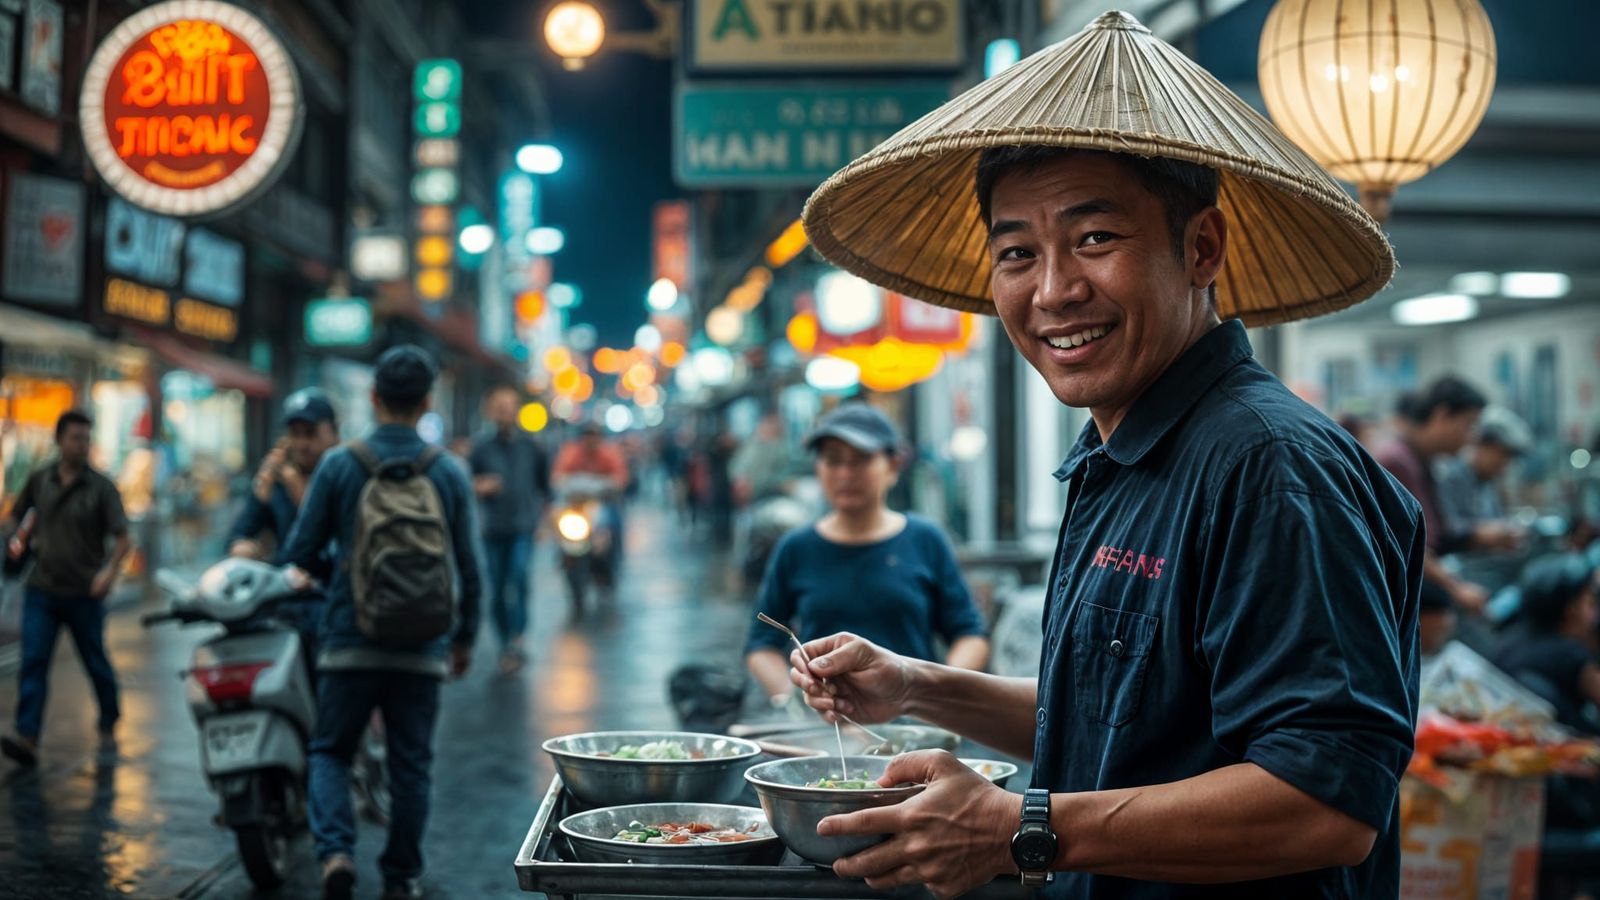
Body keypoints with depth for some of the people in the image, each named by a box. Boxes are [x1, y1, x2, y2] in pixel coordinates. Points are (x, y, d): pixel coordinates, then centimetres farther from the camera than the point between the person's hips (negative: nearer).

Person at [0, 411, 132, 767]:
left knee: (95, 662, 11)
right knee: (33, 662, -8)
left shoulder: (101, 487, -6)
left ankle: (109, 724, 31)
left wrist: (110, 571, -25)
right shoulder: (39, 480, 4)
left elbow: (123, 539, -10)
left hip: (84, 593, -2)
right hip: (41, 590, 2)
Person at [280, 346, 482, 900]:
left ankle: (335, 851, -8)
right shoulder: (449, 474, -1)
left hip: (350, 642, -1)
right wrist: (465, 637, 15)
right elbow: (469, 568, 3)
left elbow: (300, 553, -1)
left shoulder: (338, 465, -5)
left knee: (330, 752, 12)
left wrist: (302, 573, 23)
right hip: (421, 648, 1)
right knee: (411, 765, 11)